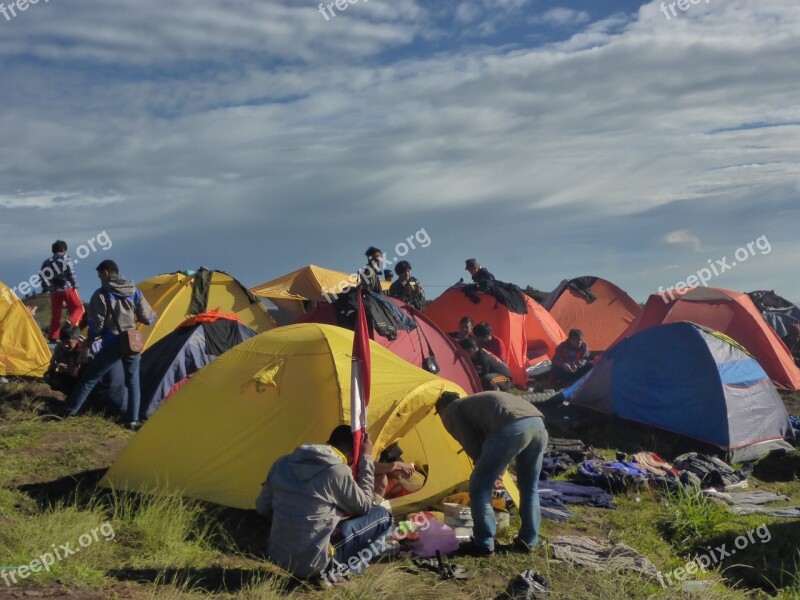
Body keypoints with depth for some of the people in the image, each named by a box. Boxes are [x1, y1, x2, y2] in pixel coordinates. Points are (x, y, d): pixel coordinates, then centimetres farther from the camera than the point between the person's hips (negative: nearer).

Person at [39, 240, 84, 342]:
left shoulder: (47, 262, 15)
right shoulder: (66, 258, 2)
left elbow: (42, 276, 9)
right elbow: (71, 274, -11)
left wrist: (46, 290, 16)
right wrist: (75, 285, -5)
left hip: (54, 291, 4)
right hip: (67, 288, -4)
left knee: (55, 315, 10)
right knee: (78, 308, 5)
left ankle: (53, 338, 6)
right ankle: (71, 323, -21)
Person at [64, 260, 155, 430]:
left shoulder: (101, 295, -6)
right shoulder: (135, 293, 7)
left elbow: (96, 324, -8)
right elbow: (149, 319, 8)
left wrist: (90, 339, 11)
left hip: (112, 344, -4)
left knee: (89, 378, 7)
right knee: (133, 382, 12)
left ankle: (69, 411, 9)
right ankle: (133, 421, 6)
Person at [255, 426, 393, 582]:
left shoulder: (284, 463, 3)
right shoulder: (337, 471, -14)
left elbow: (262, 508, 13)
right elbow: (364, 507, 3)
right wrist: (366, 459, 6)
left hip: (278, 557, 7)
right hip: (312, 564, -7)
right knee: (382, 515, 3)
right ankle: (337, 569, 2)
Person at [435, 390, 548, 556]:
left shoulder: (451, 412, 20)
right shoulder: (474, 402, 42)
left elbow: (472, 446, 10)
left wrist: (489, 469, 24)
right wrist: (500, 469, 38)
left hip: (512, 428, -8)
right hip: (538, 424, 8)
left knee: (480, 485, 9)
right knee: (529, 487, 26)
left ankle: (483, 544, 13)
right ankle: (527, 541, 32)